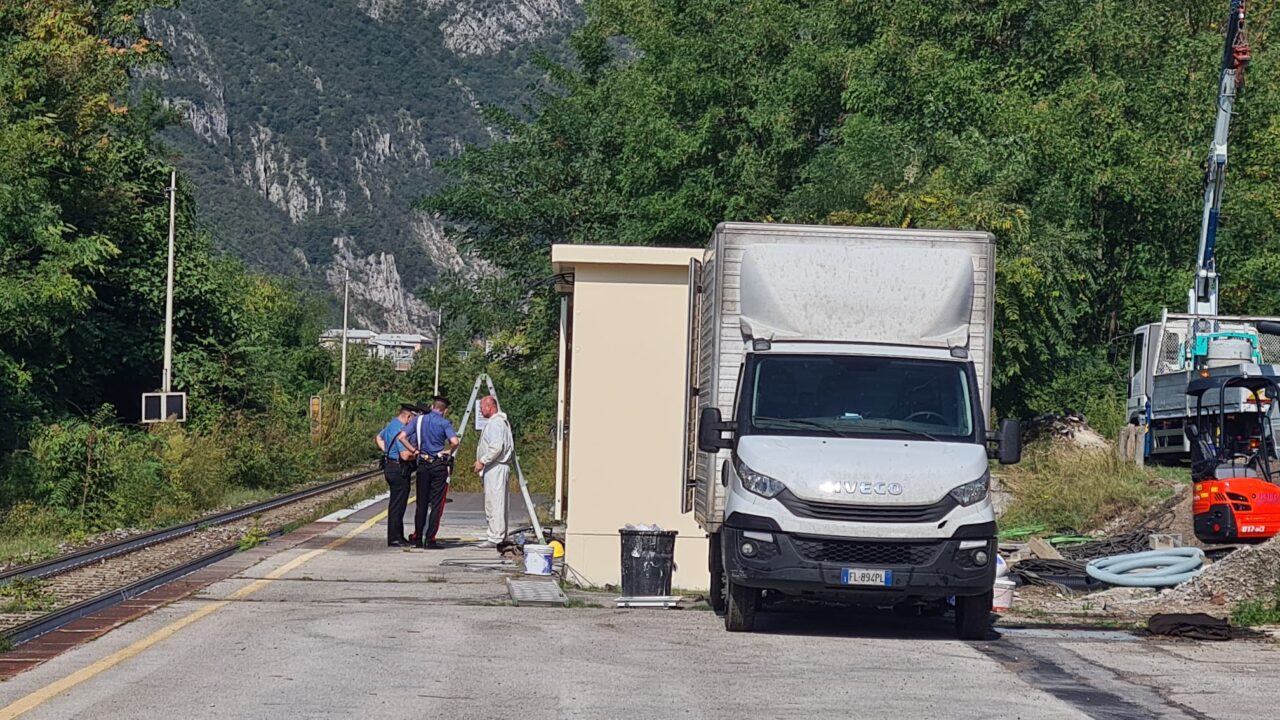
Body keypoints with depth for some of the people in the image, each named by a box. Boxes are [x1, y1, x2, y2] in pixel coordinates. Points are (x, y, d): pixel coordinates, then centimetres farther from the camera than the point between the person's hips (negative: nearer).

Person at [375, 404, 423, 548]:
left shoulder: (391, 424, 11)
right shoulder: (400, 430, -21)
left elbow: (378, 438, 28)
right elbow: (405, 455, -27)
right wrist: (416, 453, -9)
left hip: (389, 465, 11)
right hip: (399, 469, -10)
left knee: (396, 504, 16)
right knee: (397, 505, -5)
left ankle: (398, 536, 23)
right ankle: (394, 538, -2)